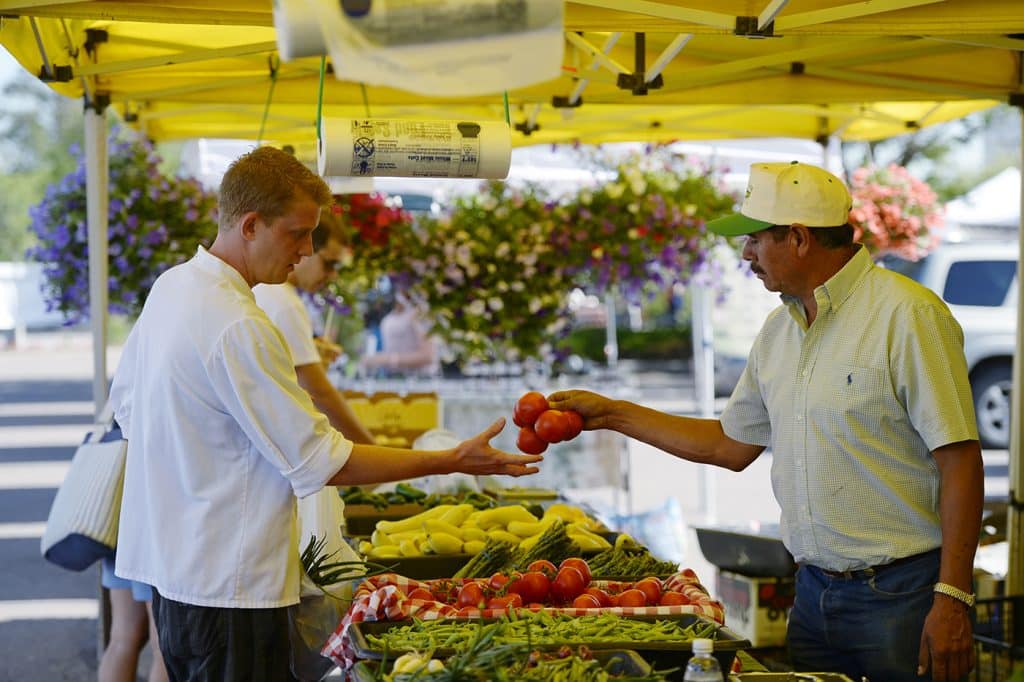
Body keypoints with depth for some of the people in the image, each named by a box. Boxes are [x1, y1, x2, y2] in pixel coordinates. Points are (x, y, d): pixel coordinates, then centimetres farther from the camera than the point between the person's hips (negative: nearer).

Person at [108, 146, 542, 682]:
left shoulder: (171, 287, 8)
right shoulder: (238, 329, -23)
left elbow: (124, 400, 21)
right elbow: (320, 462, -20)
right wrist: (452, 462, -17)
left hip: (165, 555, 10)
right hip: (227, 585, -10)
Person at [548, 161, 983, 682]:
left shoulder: (906, 315, -12)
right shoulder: (778, 330, 11)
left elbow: (959, 456, -15)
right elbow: (729, 446, 21)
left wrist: (952, 599, -19)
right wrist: (612, 414, 20)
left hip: (900, 595, -7)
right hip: (813, 592, 7)